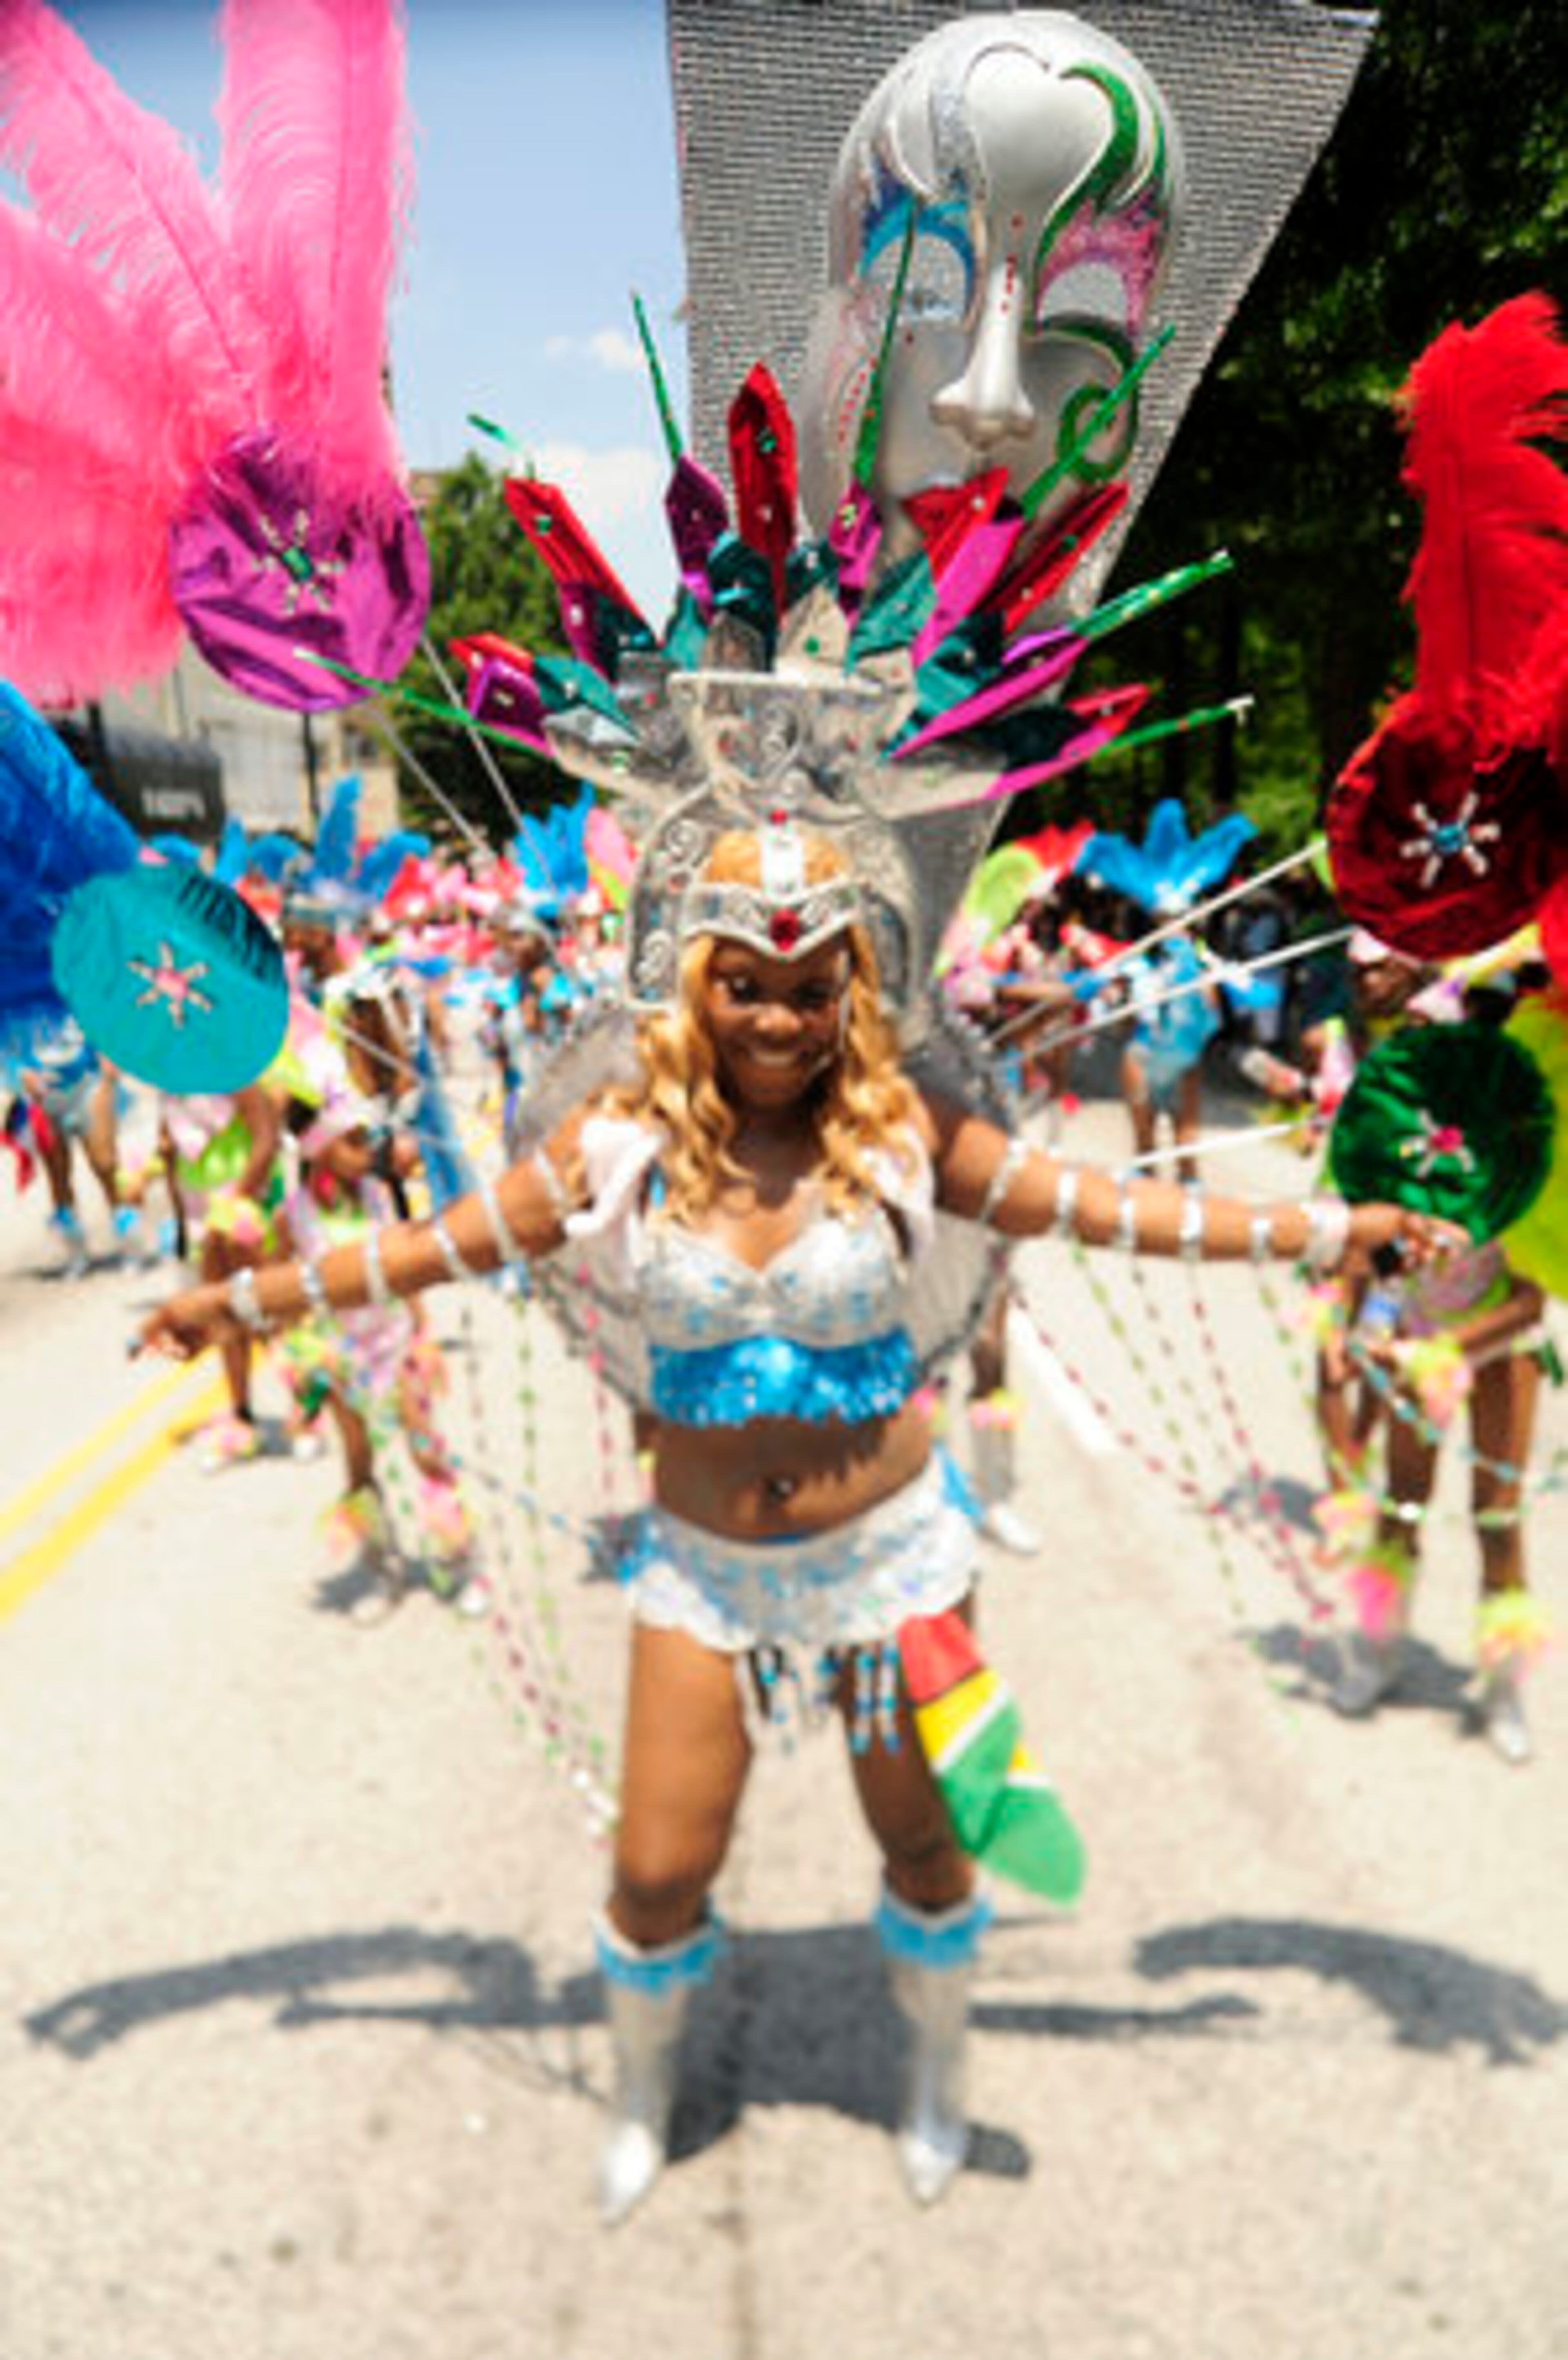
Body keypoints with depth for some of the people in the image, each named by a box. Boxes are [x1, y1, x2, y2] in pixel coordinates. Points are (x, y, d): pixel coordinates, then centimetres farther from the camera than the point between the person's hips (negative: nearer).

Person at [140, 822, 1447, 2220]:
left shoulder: (901, 1131, -10)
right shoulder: (625, 1144, -8)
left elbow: (1107, 1210, -6)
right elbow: (435, 1248, 1)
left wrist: (1336, 1231, -8)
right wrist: (242, 1301, 5)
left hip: (892, 1548, 0)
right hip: (704, 1564, 1)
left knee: (924, 1842, 15)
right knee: (659, 1875, 6)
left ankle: (939, 2082, 47)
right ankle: (642, 2099, 41)